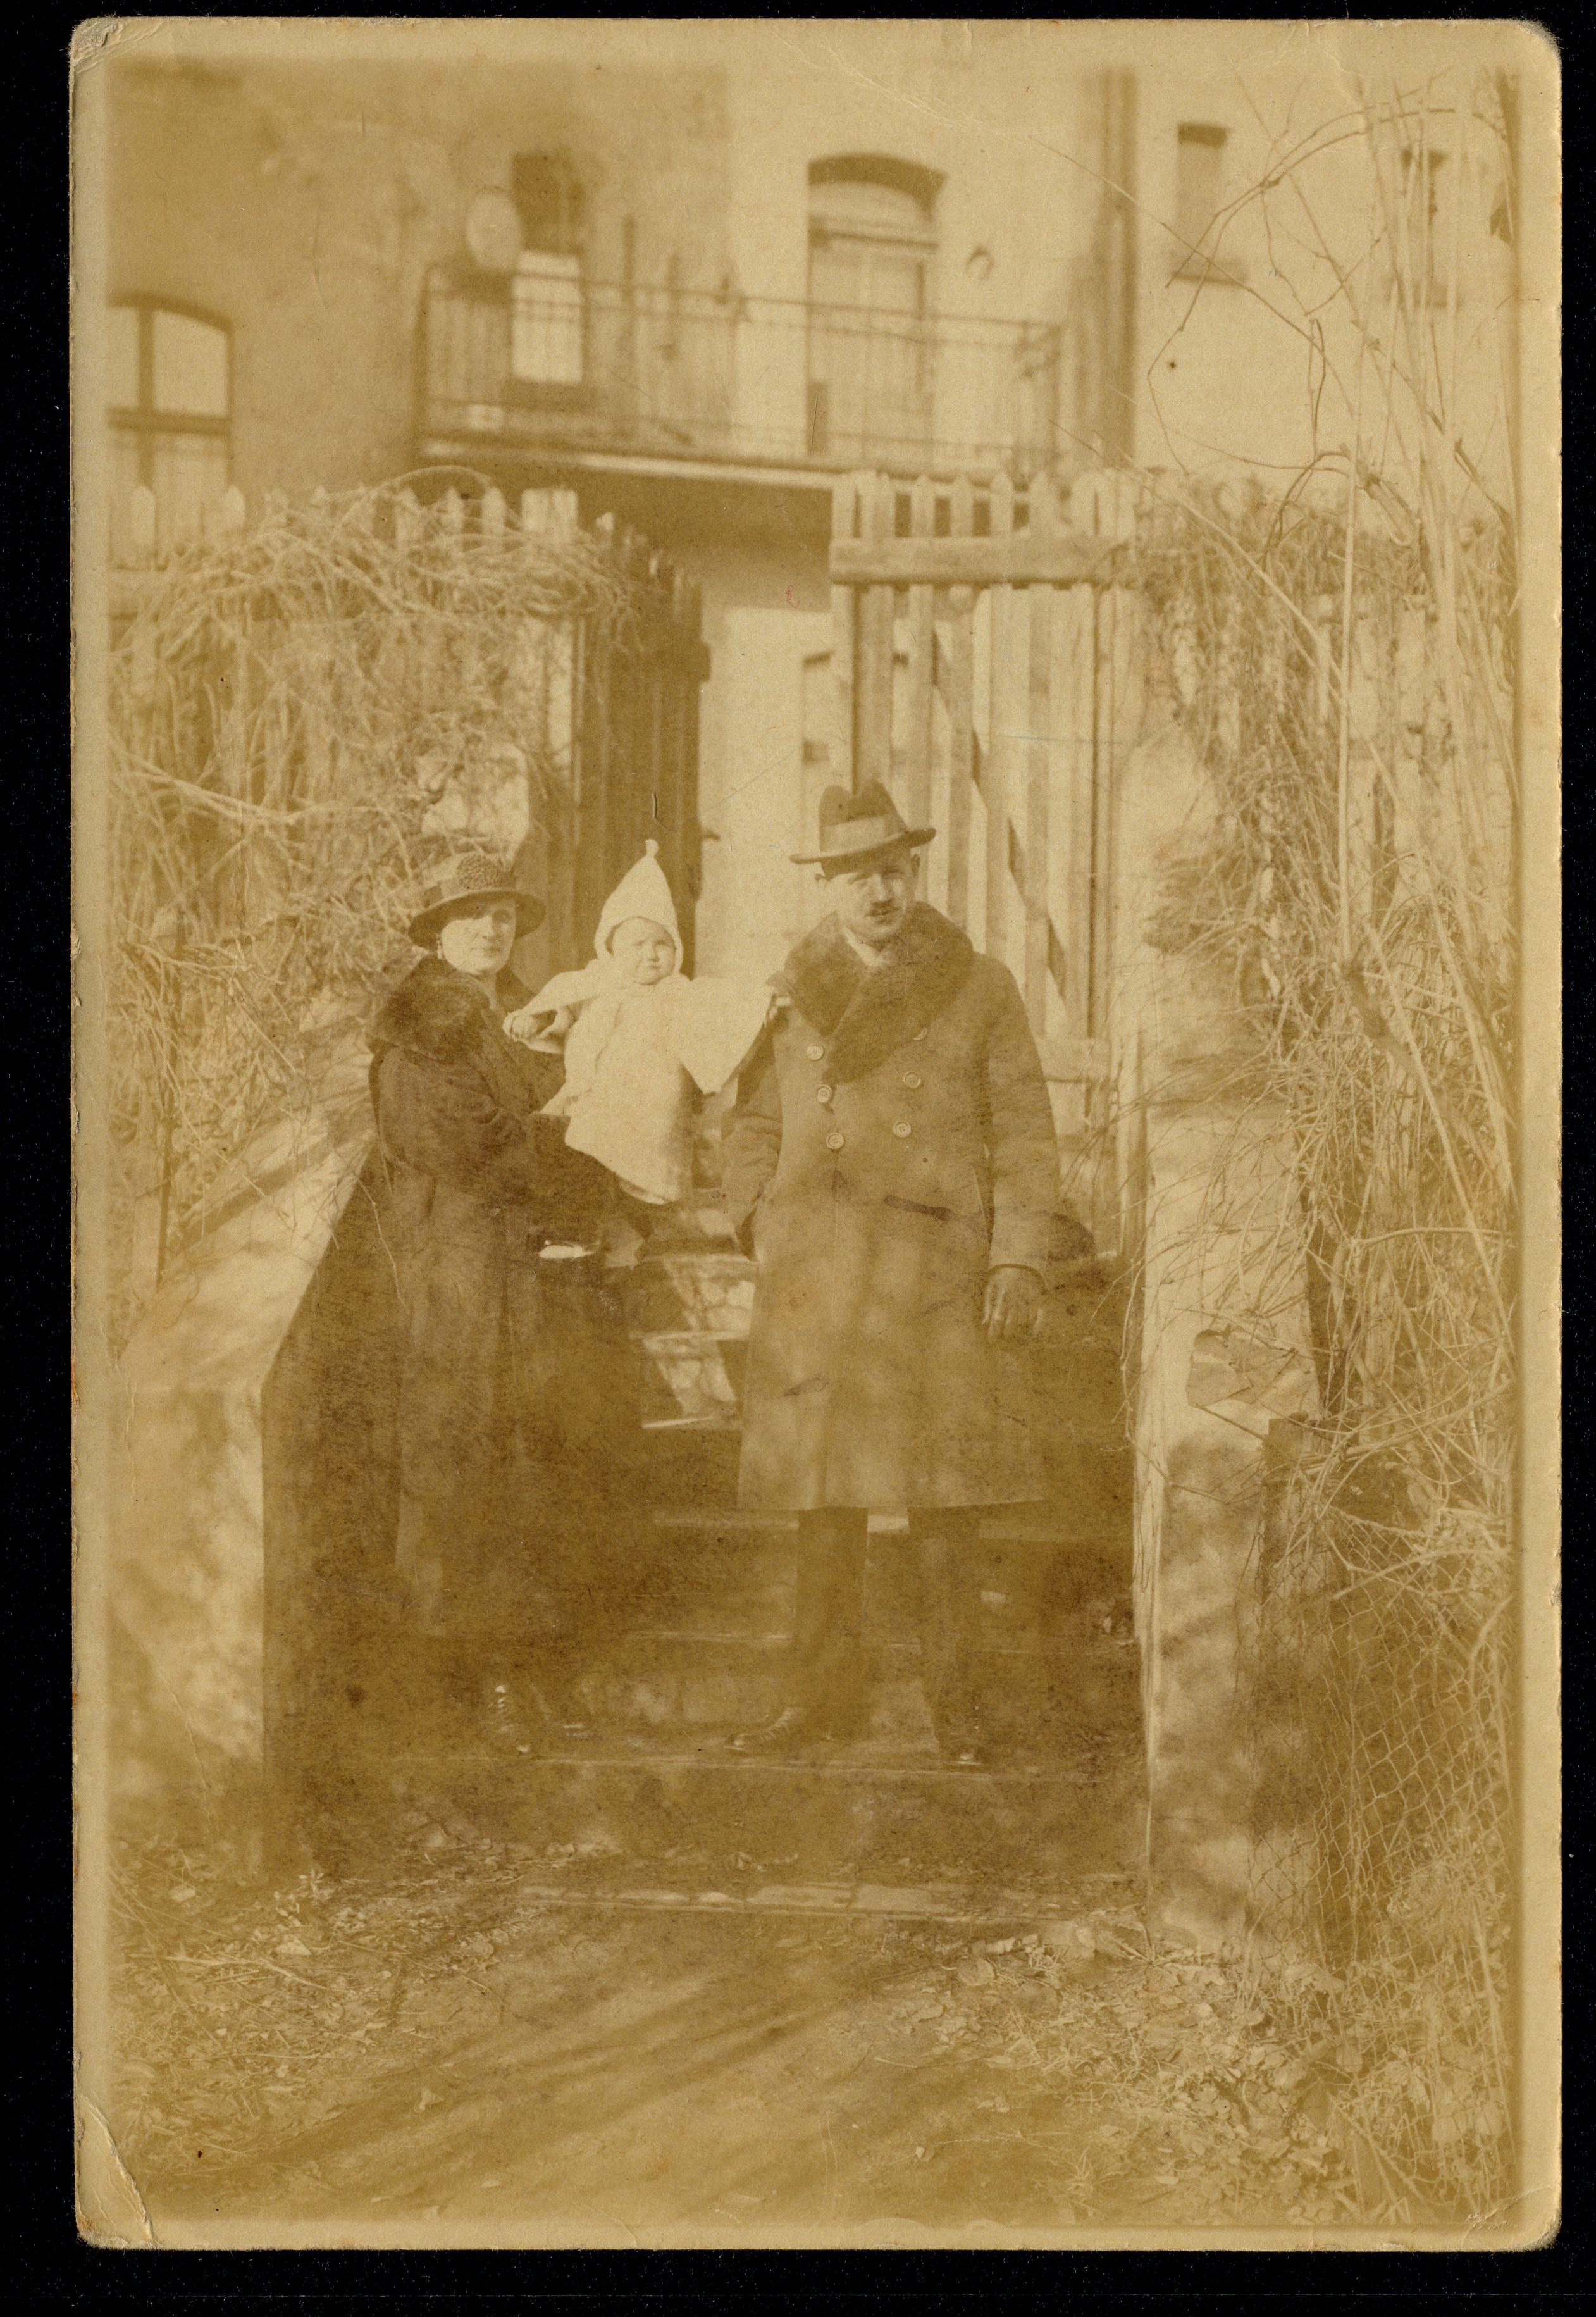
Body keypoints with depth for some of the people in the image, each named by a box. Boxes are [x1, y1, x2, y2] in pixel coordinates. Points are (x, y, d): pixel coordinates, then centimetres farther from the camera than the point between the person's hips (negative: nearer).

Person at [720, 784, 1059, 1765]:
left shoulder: (979, 988, 5)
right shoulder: (792, 994, 12)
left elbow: (1026, 1134, 3)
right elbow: (752, 1125, 20)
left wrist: (1019, 1260, -6)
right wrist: (766, 1232, 7)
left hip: (936, 1270, -2)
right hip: (817, 1275, 2)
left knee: (946, 1498, -2)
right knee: (826, 1495, 4)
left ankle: (957, 1701, 9)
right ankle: (827, 1692, 15)